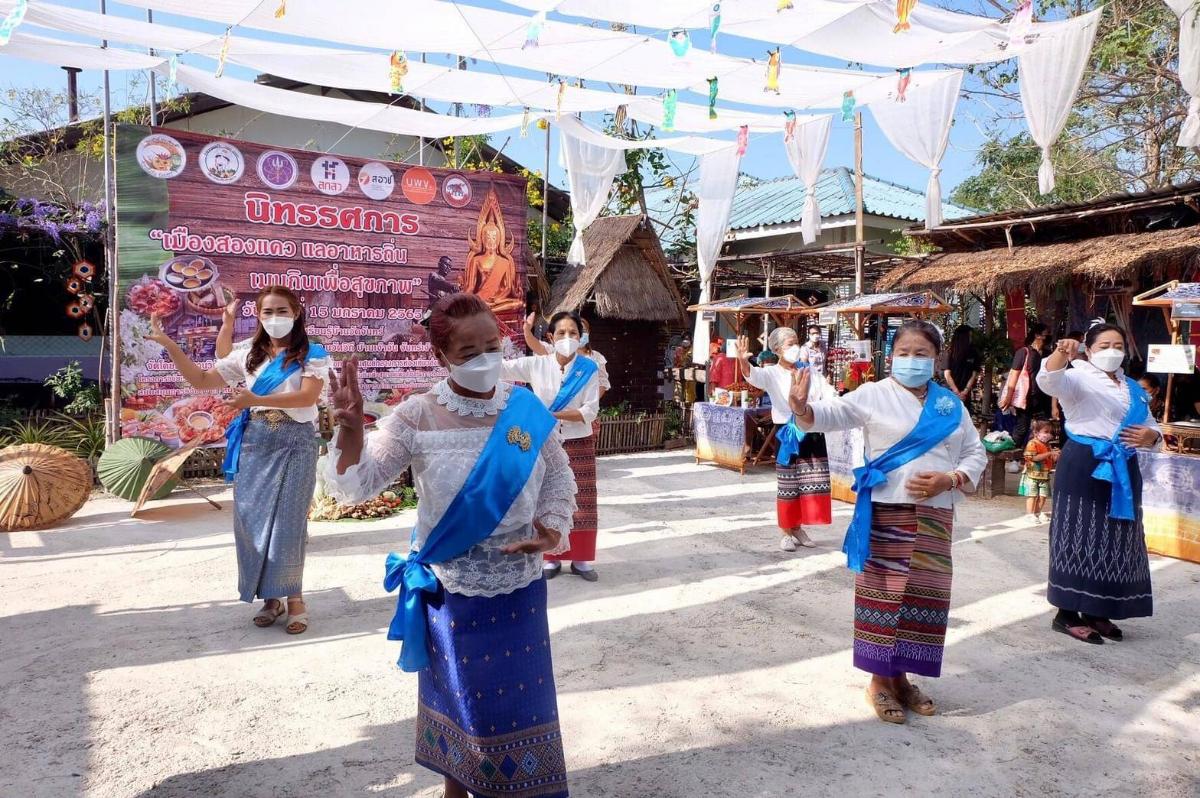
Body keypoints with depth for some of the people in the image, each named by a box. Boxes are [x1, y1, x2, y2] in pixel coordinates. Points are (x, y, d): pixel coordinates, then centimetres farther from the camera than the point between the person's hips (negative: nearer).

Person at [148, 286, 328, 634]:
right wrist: (169, 344, 1)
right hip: (254, 442, 4)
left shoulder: (312, 354, -2)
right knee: (252, 519, 4)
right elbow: (202, 380, 10)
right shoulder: (248, 353, 10)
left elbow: (308, 397, -17)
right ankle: (272, 596, 17)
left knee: (289, 519, -3)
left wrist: (256, 399, -27)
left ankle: (294, 596, 10)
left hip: (295, 443, -4)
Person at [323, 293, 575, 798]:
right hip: (451, 588, -2)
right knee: (460, 695, 16)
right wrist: (351, 428, -33)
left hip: (521, 586, 2)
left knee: (522, 693, 16)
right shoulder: (417, 417, -13)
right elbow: (354, 486, -17)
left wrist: (553, 528, -11)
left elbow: (558, 478, 6)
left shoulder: (527, 409, -6)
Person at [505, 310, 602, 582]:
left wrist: (553, 414, -19)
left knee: (581, 502, 4)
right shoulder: (537, 364, -2)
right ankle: (552, 558, 18)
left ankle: (581, 559, 16)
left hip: (579, 444, 0)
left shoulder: (589, 369, -4)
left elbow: (590, 411, -10)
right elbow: (500, 368, -3)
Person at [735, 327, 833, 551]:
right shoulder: (772, 374, -3)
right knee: (787, 487, -1)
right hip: (789, 435, -5)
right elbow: (754, 376, -24)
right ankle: (785, 532, 13)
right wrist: (743, 361, -46)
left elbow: (830, 397, 10)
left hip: (813, 433, 5)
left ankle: (798, 528, 25)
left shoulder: (811, 372, 12)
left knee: (813, 485, 9)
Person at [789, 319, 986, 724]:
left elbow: (976, 453, 12)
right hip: (886, 514, -4)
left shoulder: (950, 404, 10)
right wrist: (801, 408, -36)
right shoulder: (874, 394, -2)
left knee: (924, 597, 11)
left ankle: (901, 677, 27)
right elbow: (828, 416, -13)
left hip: (935, 516, 5)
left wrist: (949, 480, -8)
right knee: (884, 594, 1)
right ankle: (879, 680, 16)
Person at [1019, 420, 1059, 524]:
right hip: (1032, 475, -7)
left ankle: (1037, 514, 19)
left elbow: (1051, 460, 20)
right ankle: (1030, 515, 1)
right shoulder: (1032, 443, -11)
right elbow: (1034, 457, -22)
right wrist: (1049, 454, -23)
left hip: (1044, 476, 7)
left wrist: (1055, 455, -1)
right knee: (1032, 495, -4)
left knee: (1043, 496, 7)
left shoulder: (1048, 445, 12)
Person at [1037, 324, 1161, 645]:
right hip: (1085, 467, -7)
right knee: (1081, 537, -6)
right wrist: (1061, 354, -46)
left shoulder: (1133, 388, 19)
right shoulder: (1080, 378, -3)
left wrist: (1151, 435, -2)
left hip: (1122, 470, 8)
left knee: (1115, 540, 11)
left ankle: (1096, 612, 22)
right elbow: (1049, 381, -26)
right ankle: (1067, 613, 0)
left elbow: (1152, 427, 23)